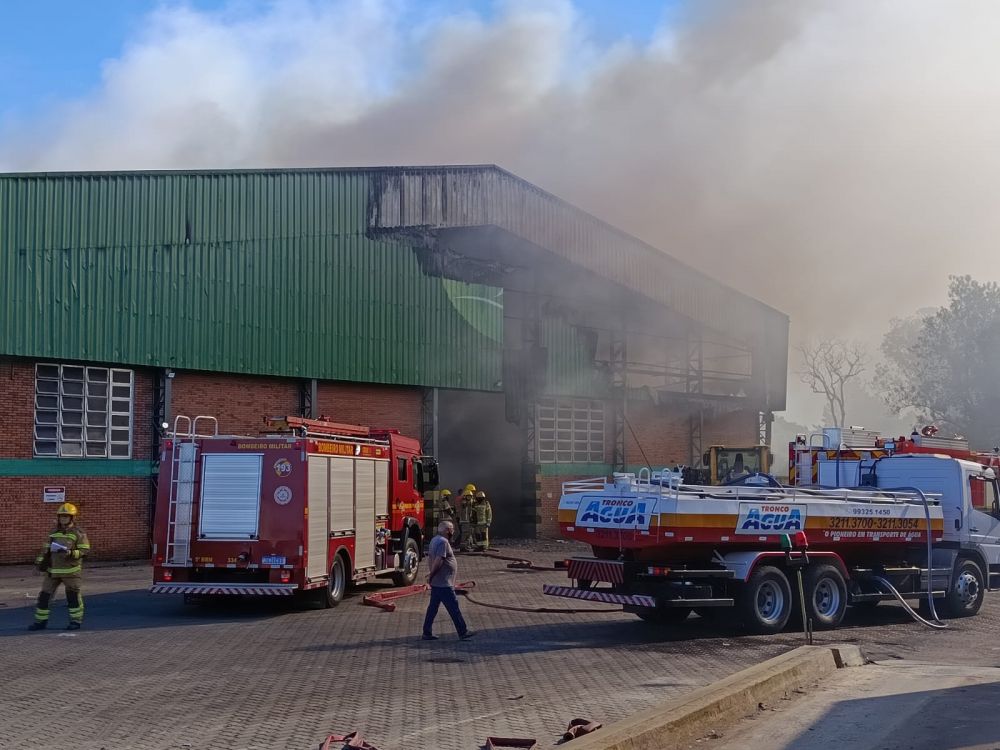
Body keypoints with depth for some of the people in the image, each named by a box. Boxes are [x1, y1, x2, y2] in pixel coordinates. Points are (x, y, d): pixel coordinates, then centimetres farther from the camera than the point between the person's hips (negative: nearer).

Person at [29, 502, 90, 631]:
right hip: (53, 570, 5)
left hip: (71, 570, -5)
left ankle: (76, 621, 10)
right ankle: (41, 621, 11)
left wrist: (69, 553, -23)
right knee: (44, 595, 3)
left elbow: (85, 550, -10)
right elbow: (46, 549, 18)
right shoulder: (53, 533, 13)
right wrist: (40, 562, 6)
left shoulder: (79, 533, -4)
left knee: (73, 596, -1)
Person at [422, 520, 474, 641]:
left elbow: (429, 558, 19)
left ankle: (427, 633, 14)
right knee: (454, 608, -3)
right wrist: (431, 575, -15)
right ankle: (463, 632, 3)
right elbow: (438, 560, -25)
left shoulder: (435, 540, 14)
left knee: (433, 607, 12)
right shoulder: (443, 542, -18)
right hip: (444, 584, -10)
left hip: (436, 582, 10)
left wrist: (431, 574, 15)